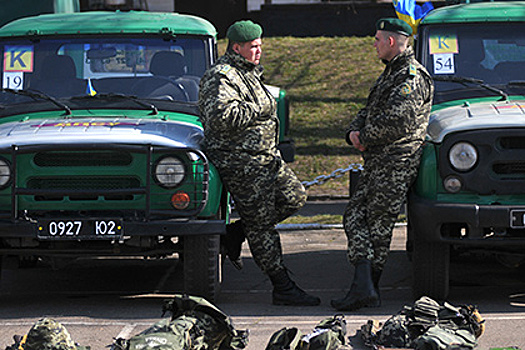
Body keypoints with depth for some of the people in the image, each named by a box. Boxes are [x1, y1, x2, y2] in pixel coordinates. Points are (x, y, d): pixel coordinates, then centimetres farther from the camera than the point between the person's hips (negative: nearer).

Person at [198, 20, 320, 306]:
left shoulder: (249, 73, 17)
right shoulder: (221, 78, -16)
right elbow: (223, 116, -30)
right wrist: (261, 110, -21)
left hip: (265, 156, 10)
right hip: (241, 164, -10)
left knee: (294, 198, 12)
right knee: (261, 225, -5)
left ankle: (234, 234, 17)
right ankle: (283, 288, -1)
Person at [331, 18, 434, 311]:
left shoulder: (412, 78, -13)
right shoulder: (392, 73, 21)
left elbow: (397, 121, -24)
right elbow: (370, 111, 24)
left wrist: (365, 138, -11)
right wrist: (355, 131, 2)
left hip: (396, 163, -10)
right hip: (377, 162, 10)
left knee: (378, 224, -8)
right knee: (355, 217, 3)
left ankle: (367, 289, -6)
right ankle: (363, 287, 1)